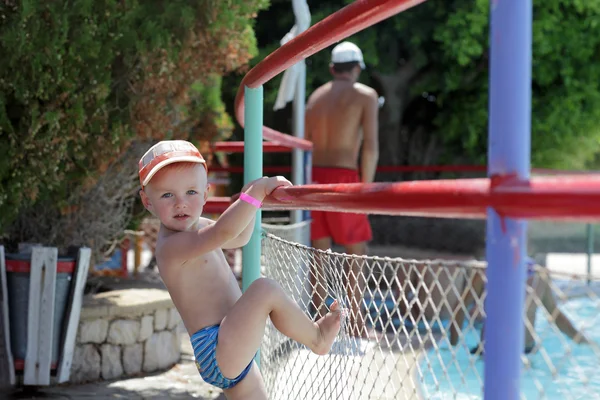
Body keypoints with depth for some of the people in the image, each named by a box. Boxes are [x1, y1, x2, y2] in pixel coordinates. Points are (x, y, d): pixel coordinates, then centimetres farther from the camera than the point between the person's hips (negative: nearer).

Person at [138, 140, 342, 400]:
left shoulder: (196, 227, 14)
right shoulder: (172, 244, -19)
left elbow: (239, 238, 32)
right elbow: (224, 231, -36)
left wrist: (250, 197, 22)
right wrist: (257, 190, -32)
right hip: (216, 353, -11)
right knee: (266, 290, -22)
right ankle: (316, 337, -1)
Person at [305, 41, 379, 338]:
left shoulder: (316, 96, 16)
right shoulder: (365, 96, 0)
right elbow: (370, 146, -10)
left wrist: (308, 182, 17)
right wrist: (366, 186, -6)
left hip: (313, 178, 5)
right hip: (343, 176, -5)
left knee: (320, 252, 9)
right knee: (356, 253, 1)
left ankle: (321, 321, 11)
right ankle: (356, 324, 0)